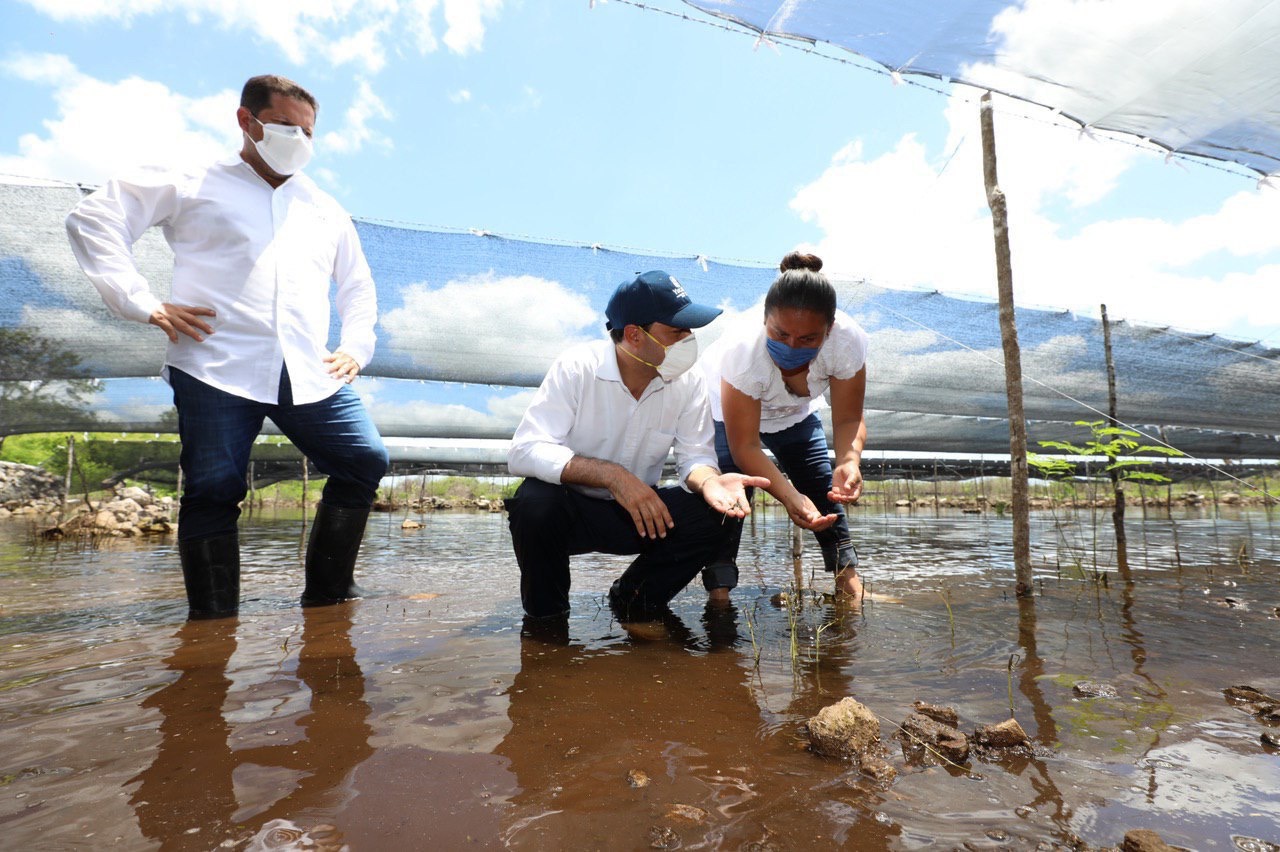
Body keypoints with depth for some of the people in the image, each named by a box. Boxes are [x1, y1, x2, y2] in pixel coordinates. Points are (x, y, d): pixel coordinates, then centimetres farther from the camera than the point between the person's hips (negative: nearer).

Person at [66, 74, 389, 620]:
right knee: (214, 491, -7)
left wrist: (356, 348, 13)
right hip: (218, 370, -3)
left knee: (366, 461, -8)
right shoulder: (193, 189, 13)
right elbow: (92, 218, 9)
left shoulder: (327, 210, 24)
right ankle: (213, 621, 6)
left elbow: (358, 286, 30)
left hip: (310, 375, 4)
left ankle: (328, 597, 6)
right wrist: (142, 303, -3)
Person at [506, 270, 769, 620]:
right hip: (572, 508, -3)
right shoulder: (576, 367, -20)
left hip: (641, 511, 3)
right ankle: (545, 612, -4)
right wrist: (612, 475, -38)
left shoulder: (688, 382, -8)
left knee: (714, 512, -20)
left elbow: (695, 458, -8)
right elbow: (524, 451, -28)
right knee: (536, 501, -35)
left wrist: (709, 481, -33)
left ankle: (632, 599, 4)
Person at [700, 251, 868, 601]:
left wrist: (849, 461, -46)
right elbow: (745, 448, -37)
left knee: (824, 488, 2)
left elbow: (848, 419, -24)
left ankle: (848, 574, 20)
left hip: (793, 412, 4)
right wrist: (789, 496, -51)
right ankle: (719, 588, -11)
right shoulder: (744, 351, -42)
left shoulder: (848, 340, -34)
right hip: (724, 409, -3)